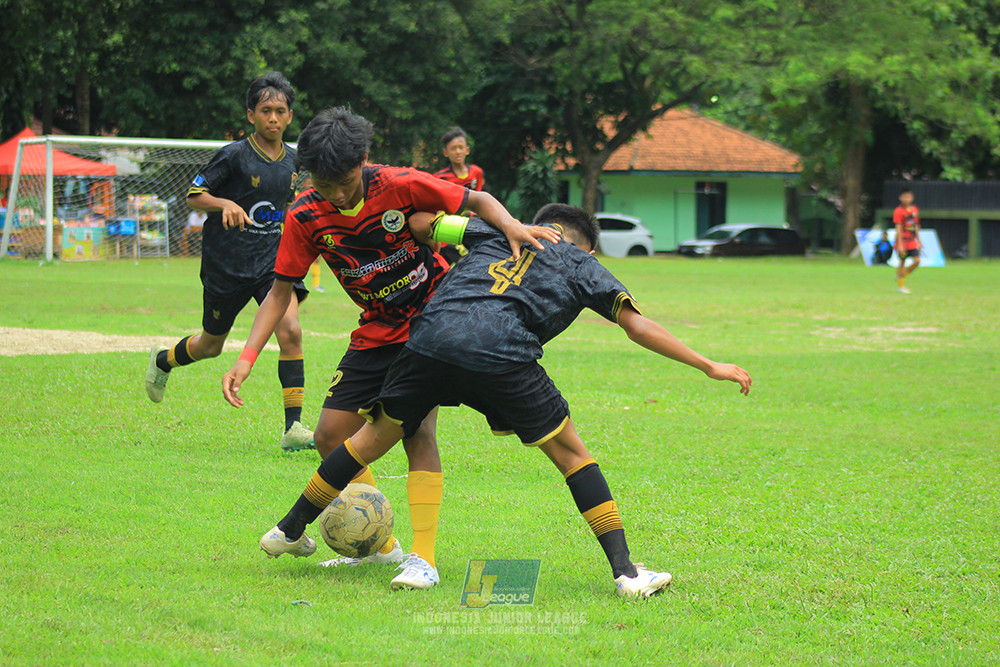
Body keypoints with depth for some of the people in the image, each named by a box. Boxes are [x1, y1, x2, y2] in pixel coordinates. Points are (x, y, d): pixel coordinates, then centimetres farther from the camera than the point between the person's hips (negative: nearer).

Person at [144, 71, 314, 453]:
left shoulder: (292, 160, 5)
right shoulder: (234, 156, -12)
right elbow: (194, 195, -9)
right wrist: (225, 204, -25)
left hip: (271, 260, 3)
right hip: (226, 262, -3)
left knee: (290, 330, -18)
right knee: (211, 344, 12)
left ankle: (293, 428, -16)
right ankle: (162, 361, 47)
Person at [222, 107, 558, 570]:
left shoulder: (400, 185, -20)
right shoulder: (305, 217, -11)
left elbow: (478, 201, -9)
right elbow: (281, 290, -3)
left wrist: (511, 226, -32)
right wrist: (247, 357, -14)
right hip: (377, 335, 5)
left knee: (418, 429, -22)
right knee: (331, 437, 0)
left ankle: (423, 557, -21)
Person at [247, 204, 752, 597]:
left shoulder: (493, 233, 31)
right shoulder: (581, 265, 24)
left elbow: (423, 222, 30)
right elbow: (639, 328, 18)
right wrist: (709, 367, 22)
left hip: (430, 338, 3)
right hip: (502, 358, -3)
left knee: (376, 436, 20)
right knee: (569, 452, 12)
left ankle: (289, 530, 31)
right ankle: (626, 572, 6)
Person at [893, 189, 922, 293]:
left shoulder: (914, 210, 9)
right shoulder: (898, 211, -10)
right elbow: (898, 229, -13)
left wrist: (918, 241, 17)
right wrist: (900, 244, -17)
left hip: (912, 242, 6)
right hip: (903, 241, -6)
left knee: (917, 261, -4)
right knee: (902, 263, -1)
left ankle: (901, 276, 17)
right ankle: (900, 286, 10)